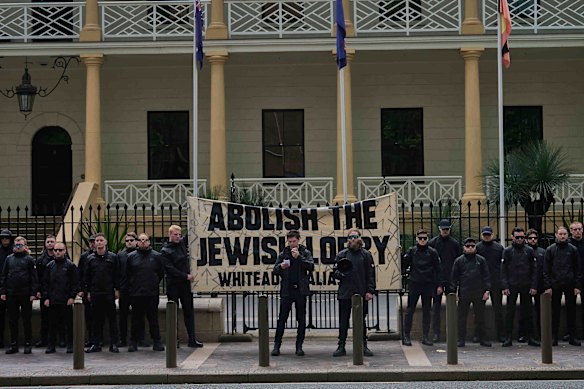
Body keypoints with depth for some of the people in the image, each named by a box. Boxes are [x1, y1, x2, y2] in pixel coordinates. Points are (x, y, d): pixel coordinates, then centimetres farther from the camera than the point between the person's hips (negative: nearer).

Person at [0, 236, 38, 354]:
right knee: (12, 321, 6)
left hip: (25, 295, -3)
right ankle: (13, 344, 13)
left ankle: (28, 344, 8)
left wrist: (33, 293, -9)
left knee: (26, 320, 2)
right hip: (11, 295, 3)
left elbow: (34, 278, -2)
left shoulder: (29, 259, 1)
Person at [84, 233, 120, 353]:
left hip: (109, 293, -2)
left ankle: (113, 344, 5)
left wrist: (117, 290, -2)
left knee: (112, 318, 1)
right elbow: (87, 276, 11)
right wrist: (88, 291, 6)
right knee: (96, 319, 5)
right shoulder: (90, 258, 8)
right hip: (95, 293, 2)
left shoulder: (112, 257, 2)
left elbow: (117, 275, 2)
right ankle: (96, 344, 10)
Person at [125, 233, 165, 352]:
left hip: (152, 294, 0)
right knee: (136, 319, 5)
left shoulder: (156, 256, 5)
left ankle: (157, 342, 7)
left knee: (153, 319, 2)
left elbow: (161, 273, 11)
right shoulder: (131, 257, 6)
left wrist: (155, 284, 6)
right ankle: (134, 342, 10)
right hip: (136, 293, 0)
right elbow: (126, 275, 9)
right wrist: (130, 288, 3)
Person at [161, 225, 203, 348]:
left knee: (189, 311, 5)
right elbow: (170, 269, -14)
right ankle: (175, 339, 7)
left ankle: (192, 339, 7)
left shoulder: (182, 243, 9)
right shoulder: (165, 251, -7)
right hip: (173, 286, -5)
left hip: (185, 284, 5)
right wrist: (186, 276, -15)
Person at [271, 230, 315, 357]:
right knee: (282, 319, -2)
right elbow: (275, 270, 8)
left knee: (301, 319, 3)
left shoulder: (305, 253, 5)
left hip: (301, 290, 0)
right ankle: (277, 345, 3)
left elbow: (311, 266, -9)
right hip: (286, 290, 0)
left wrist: (299, 257, -18)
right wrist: (281, 267, -14)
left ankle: (299, 346, 9)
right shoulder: (284, 253, 8)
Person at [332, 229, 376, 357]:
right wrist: (339, 274, -12)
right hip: (345, 293, 1)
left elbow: (371, 274, 4)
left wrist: (370, 291, -4)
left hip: (361, 293, -1)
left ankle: (364, 346, 11)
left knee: (361, 321, 5)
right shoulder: (341, 255, 9)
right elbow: (335, 272, 12)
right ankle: (341, 346, 6)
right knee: (343, 321, 2)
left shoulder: (366, 255, 7)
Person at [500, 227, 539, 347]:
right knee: (510, 312, -2)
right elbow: (503, 270, 2)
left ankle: (530, 338, 8)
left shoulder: (529, 251, 8)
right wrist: (505, 287, -7)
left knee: (527, 312, 4)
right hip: (512, 286, -1)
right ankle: (509, 338, 2)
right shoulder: (507, 251, 5)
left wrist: (534, 286, -2)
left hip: (526, 286, 1)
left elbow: (534, 270, 7)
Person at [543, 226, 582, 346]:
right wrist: (547, 286, -5)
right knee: (555, 311, 3)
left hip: (570, 285, 1)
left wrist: (577, 286, -2)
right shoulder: (550, 250, 4)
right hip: (555, 285, -1)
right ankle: (554, 337, 7)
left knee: (571, 311, 3)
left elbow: (577, 269, 6)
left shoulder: (573, 249, 6)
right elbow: (546, 270, 3)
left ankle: (572, 337, 9)